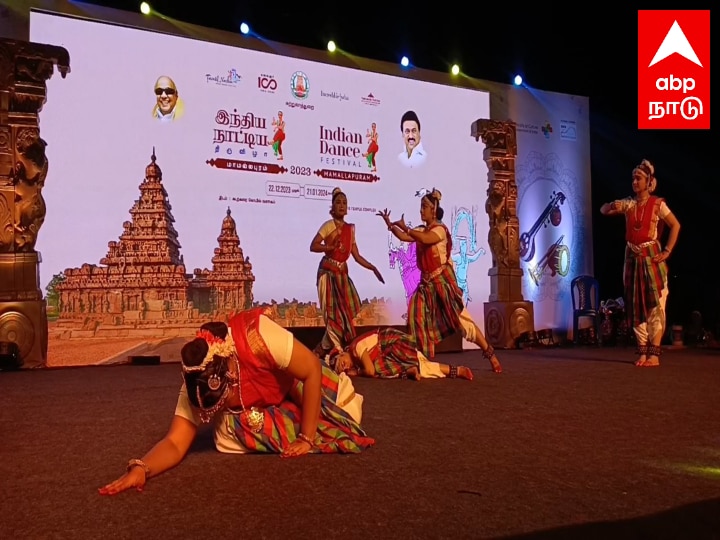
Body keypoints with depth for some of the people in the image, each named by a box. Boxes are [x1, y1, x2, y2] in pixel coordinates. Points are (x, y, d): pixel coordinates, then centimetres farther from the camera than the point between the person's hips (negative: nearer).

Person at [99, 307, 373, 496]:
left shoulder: (257, 338, -45)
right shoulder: (196, 386, -30)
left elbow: (313, 370, -34)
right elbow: (175, 443, -29)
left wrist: (307, 438, -28)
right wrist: (140, 468, -51)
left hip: (296, 386, -3)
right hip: (259, 406, 3)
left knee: (347, 437, -14)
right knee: (230, 441, -22)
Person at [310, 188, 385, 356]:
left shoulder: (350, 229, 12)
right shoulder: (329, 225, -5)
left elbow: (357, 256, 13)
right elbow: (313, 246, -12)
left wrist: (373, 268, 6)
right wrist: (332, 247, -24)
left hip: (342, 273, 6)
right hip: (328, 272, -6)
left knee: (346, 311, 4)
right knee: (334, 313, -6)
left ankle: (324, 349, 15)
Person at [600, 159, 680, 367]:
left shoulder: (657, 203, -4)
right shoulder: (628, 203, 6)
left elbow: (676, 225, -2)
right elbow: (603, 210, 0)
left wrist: (667, 251, -7)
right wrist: (612, 206, -23)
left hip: (652, 258, -4)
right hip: (633, 258, 4)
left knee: (655, 305, -5)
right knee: (637, 306, 5)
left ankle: (654, 353, -2)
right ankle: (642, 352, 11)